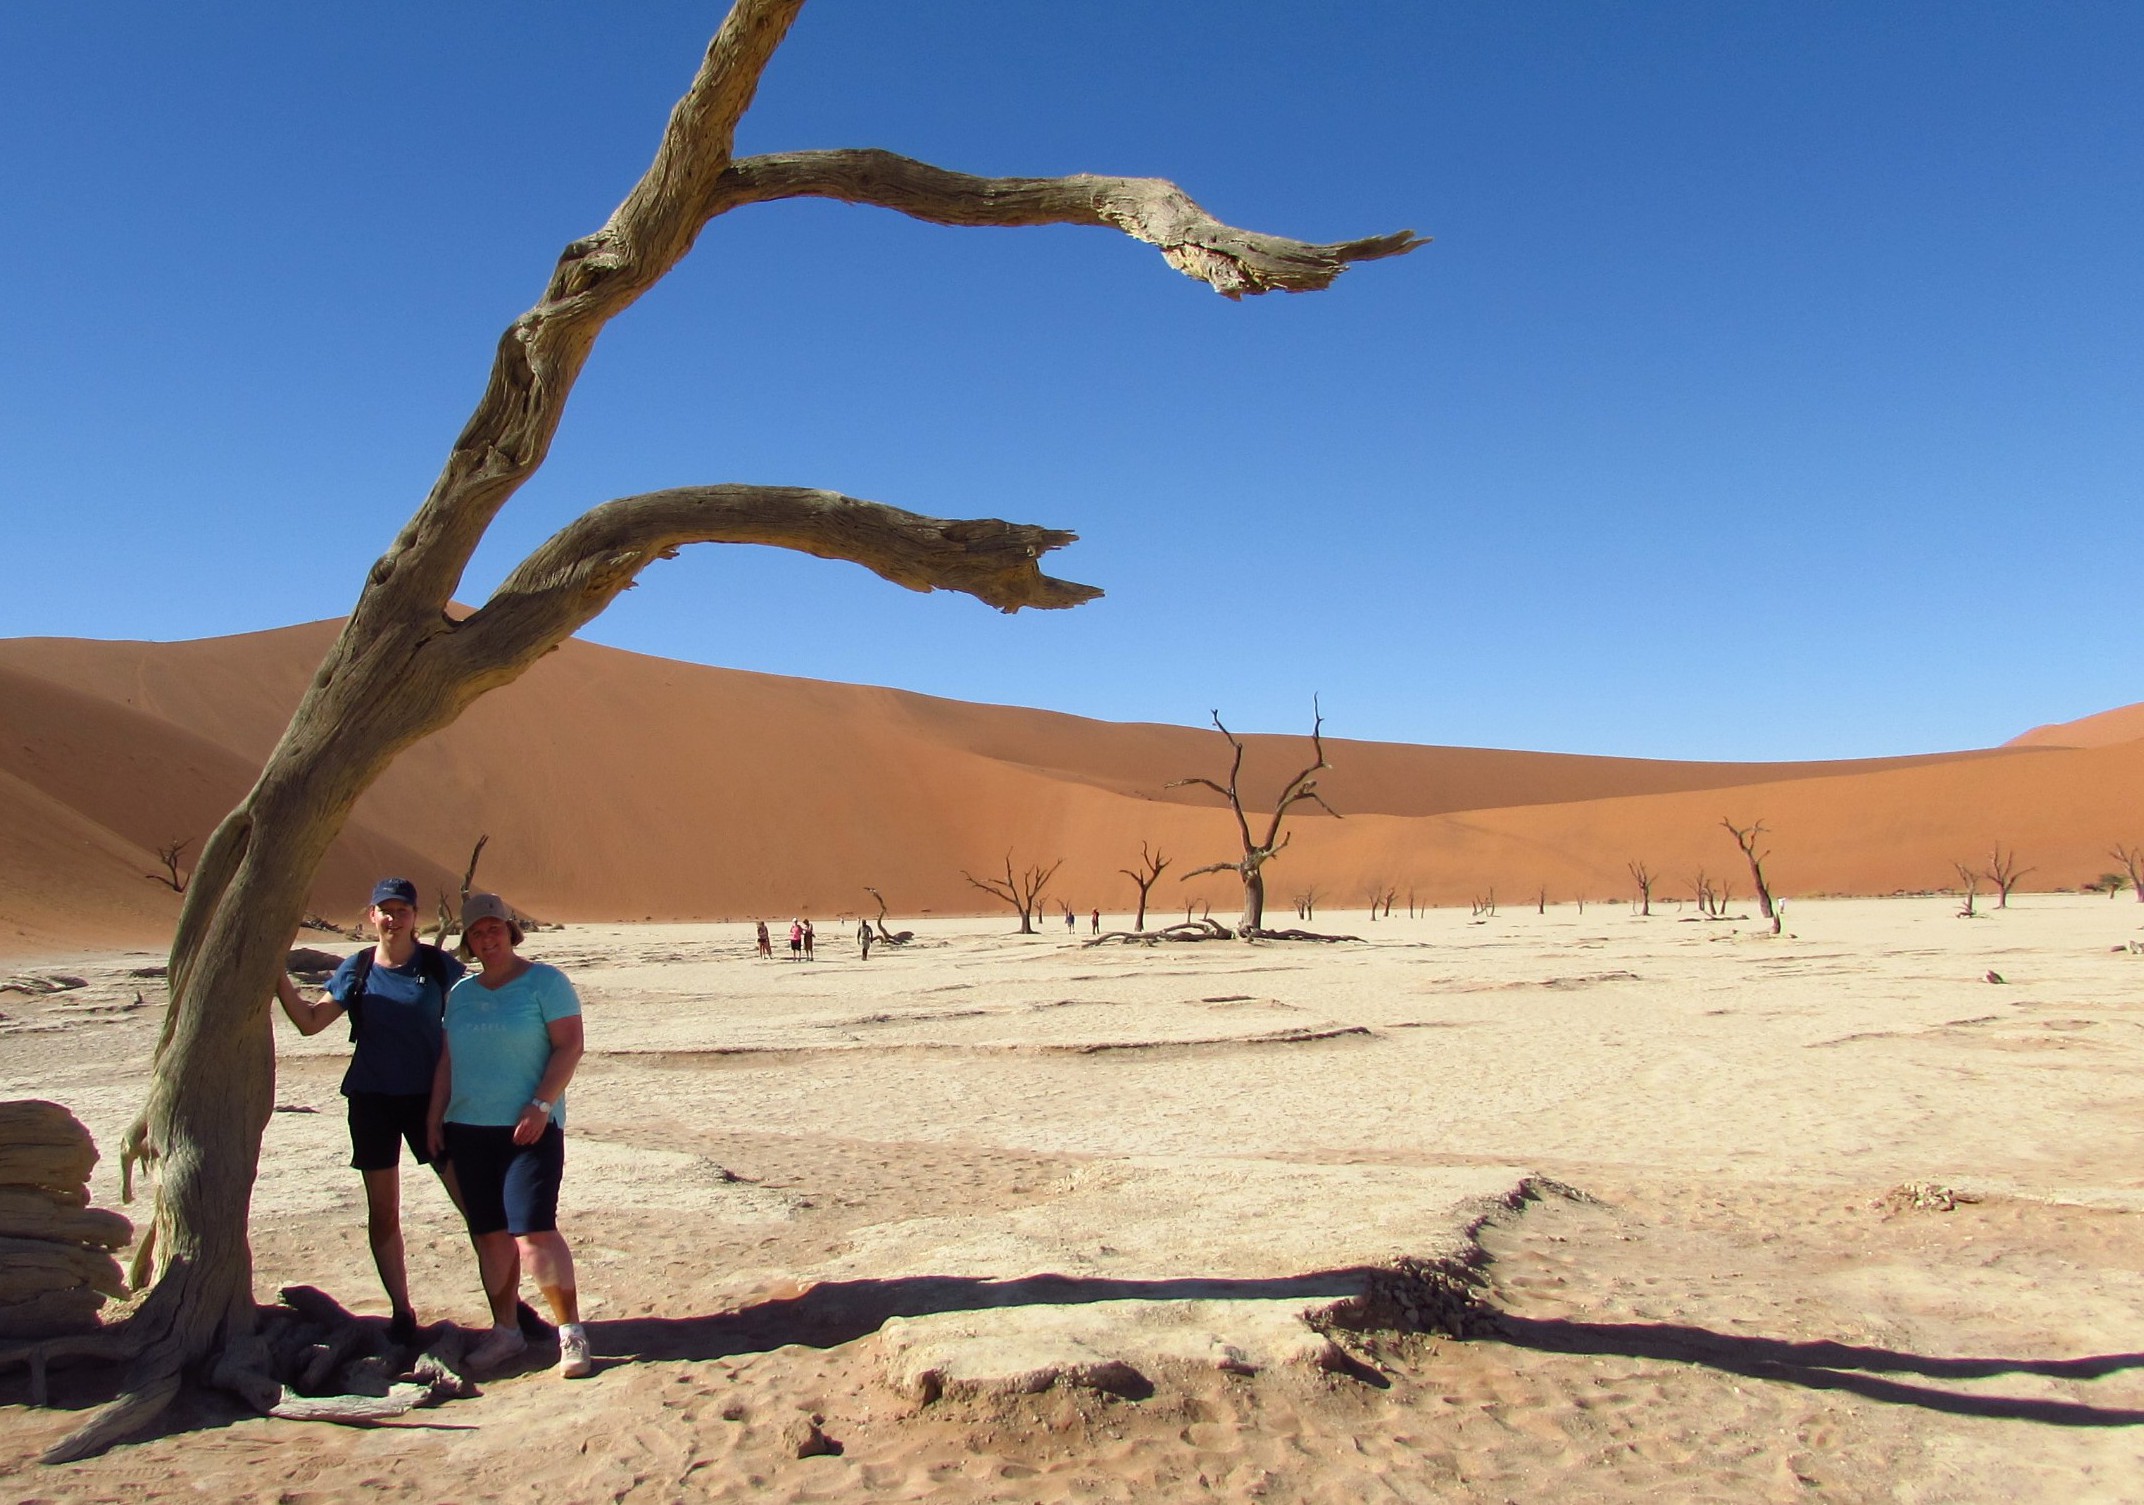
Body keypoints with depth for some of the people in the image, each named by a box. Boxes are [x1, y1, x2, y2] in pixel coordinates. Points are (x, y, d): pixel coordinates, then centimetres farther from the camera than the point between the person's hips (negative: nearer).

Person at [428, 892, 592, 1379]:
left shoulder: (544, 981, -3)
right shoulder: (461, 993, 15)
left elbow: (569, 1046, -9)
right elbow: (447, 1060, 20)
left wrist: (541, 1106, -17)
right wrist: (435, 1115, 11)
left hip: (528, 1127, -6)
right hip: (468, 1128, 6)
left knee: (533, 1230, -13)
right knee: (489, 1234, 8)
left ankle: (571, 1330, -3)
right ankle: (505, 1331, 19)